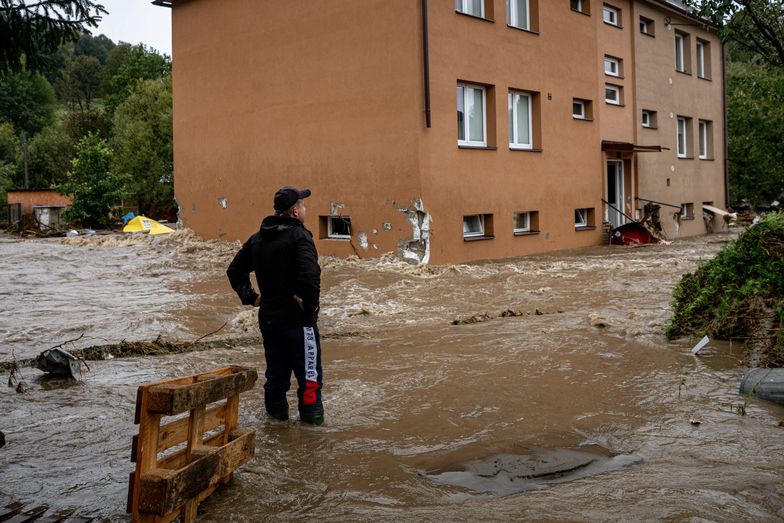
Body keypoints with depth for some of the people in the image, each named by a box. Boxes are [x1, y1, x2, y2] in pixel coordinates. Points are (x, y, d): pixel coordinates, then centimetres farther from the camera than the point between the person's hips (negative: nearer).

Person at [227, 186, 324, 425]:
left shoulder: (257, 239, 12)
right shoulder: (299, 235, -13)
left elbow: (234, 270, 19)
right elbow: (310, 274, -28)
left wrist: (249, 296, 14)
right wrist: (308, 304, -17)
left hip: (268, 319, 7)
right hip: (297, 321, -7)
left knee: (276, 374, 16)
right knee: (309, 376, 2)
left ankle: (275, 416, 24)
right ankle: (312, 418, 7)